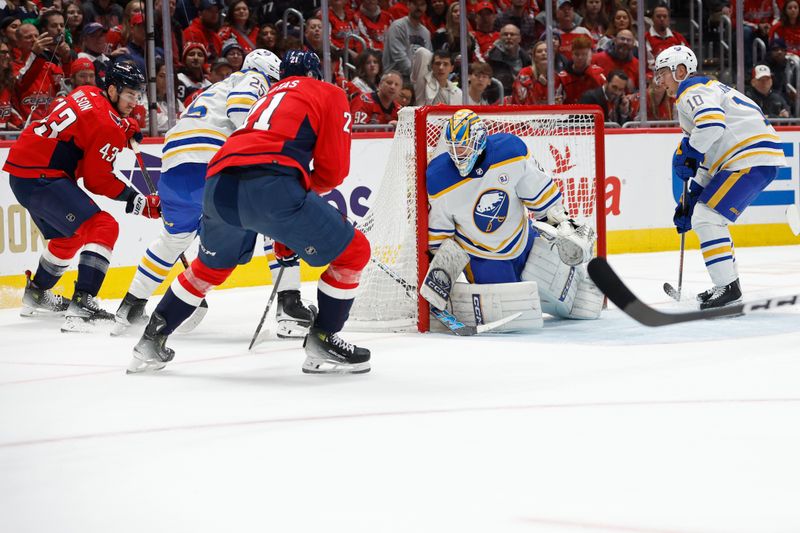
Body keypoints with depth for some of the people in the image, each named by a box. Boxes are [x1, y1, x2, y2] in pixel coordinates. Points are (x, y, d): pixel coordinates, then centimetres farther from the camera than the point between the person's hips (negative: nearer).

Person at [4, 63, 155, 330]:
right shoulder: (108, 125, -14)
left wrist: (126, 127, 18)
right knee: (103, 227, -17)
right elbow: (97, 180, -12)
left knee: (69, 235, 28)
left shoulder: (88, 94, 12)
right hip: (41, 177, -10)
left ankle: (36, 294, 46)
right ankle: (81, 305, -27)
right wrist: (137, 201, -6)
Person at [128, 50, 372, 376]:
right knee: (353, 252, 10)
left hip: (218, 187, 7)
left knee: (210, 266, 34)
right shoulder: (330, 95, 18)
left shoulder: (269, 97, 37)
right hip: (270, 187, -7)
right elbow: (333, 169, 6)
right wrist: (310, 188, 29)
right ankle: (321, 343, 10)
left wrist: (283, 243, 47)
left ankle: (151, 342, 37)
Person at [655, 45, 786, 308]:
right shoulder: (706, 90, 27)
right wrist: (691, 196, 25)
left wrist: (686, 151, -13)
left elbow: (712, 124, -28)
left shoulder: (692, 90, -6)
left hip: (752, 158, -11)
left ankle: (728, 287, -15)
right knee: (703, 217, 18)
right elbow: (710, 153, 28)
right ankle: (727, 282, 20)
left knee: (707, 217, -14)